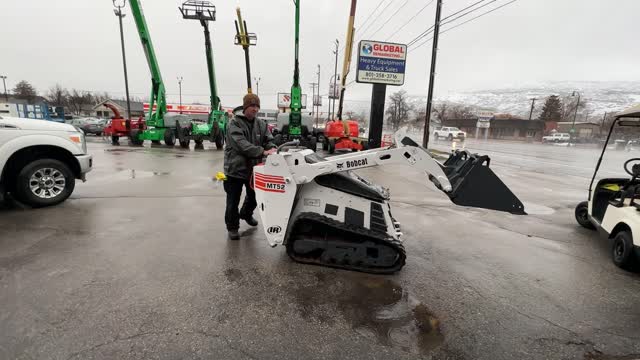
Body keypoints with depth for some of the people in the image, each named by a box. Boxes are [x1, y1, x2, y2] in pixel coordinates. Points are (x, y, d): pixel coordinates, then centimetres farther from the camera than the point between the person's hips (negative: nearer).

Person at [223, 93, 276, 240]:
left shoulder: (261, 124, 4)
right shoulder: (234, 123, -13)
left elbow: (268, 139, 0)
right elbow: (242, 144, -27)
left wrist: (272, 148, -26)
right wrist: (263, 152, -38)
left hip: (253, 168, 6)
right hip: (235, 168, -5)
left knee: (253, 196, 23)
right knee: (233, 200, 5)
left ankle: (246, 214, 51)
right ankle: (232, 227, 23)